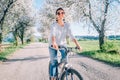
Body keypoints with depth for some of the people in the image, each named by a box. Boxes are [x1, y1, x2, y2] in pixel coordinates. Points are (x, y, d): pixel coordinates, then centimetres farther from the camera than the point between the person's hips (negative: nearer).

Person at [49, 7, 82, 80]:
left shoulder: (67, 25, -12)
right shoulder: (54, 25, -20)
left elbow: (71, 35, -22)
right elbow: (53, 34, -38)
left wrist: (78, 44, -37)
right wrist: (54, 43, -59)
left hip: (63, 45, 2)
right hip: (53, 46, -2)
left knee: (65, 61, -8)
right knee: (54, 62, -8)